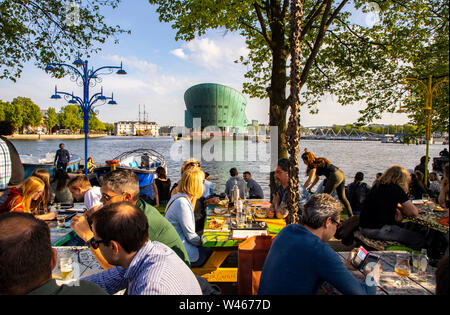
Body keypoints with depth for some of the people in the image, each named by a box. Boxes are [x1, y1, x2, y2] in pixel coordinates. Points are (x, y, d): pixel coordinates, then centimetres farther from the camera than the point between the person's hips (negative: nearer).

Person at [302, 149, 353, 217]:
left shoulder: (313, 165, -7)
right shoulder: (318, 162, 21)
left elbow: (310, 180, -12)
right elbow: (317, 178, 28)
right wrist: (310, 188, 25)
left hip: (335, 176, -10)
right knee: (342, 197, 16)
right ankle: (351, 215, 22)